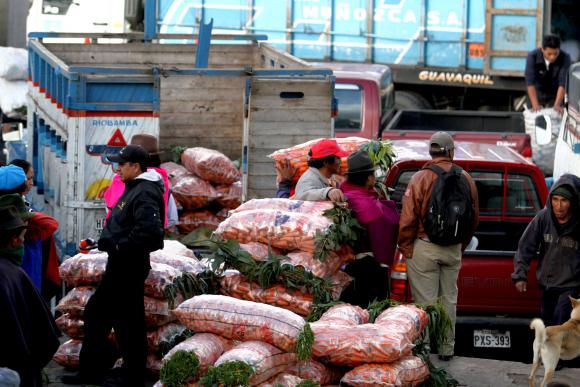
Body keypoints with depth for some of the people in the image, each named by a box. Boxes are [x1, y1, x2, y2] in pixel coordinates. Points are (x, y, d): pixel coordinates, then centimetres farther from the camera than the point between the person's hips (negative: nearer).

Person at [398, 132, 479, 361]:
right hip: (453, 249, 4)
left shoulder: (420, 178, -11)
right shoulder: (465, 179, 4)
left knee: (425, 300, 0)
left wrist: (405, 248, -1)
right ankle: (446, 348, 22)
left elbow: (408, 219, -13)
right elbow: (474, 217, 12)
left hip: (425, 247, -4)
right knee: (449, 298, 15)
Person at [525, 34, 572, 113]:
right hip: (536, 94, 0)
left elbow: (562, 83, -28)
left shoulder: (565, 58, -24)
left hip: (555, 95, 0)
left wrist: (557, 105, -39)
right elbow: (530, 82, -30)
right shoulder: (532, 56, -25)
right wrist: (535, 105, -39)